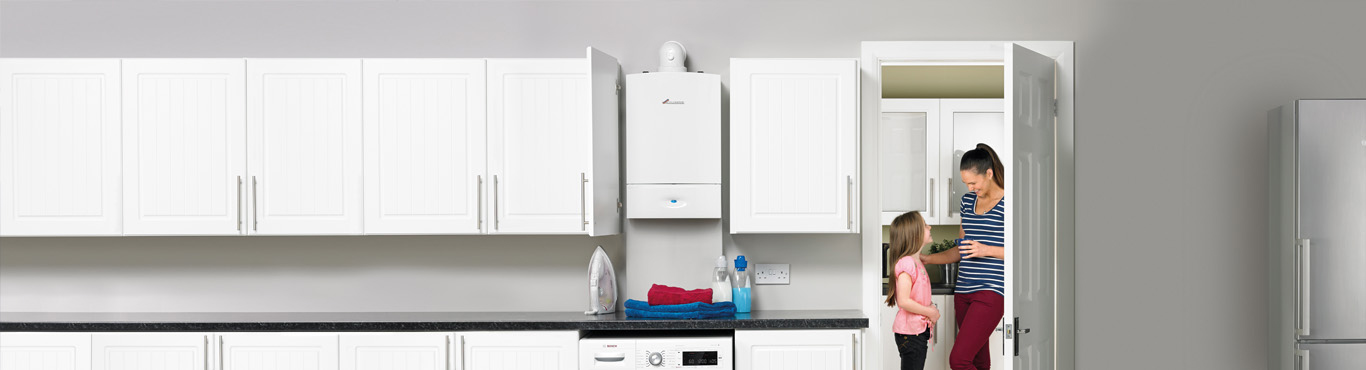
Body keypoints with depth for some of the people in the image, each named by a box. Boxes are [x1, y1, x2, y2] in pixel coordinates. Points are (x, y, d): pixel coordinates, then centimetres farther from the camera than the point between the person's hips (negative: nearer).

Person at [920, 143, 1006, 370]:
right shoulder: (968, 201, 14)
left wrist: (987, 250, -17)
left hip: (991, 291, -7)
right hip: (964, 290, 7)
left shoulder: (1007, 203, -7)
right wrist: (927, 259, 12)